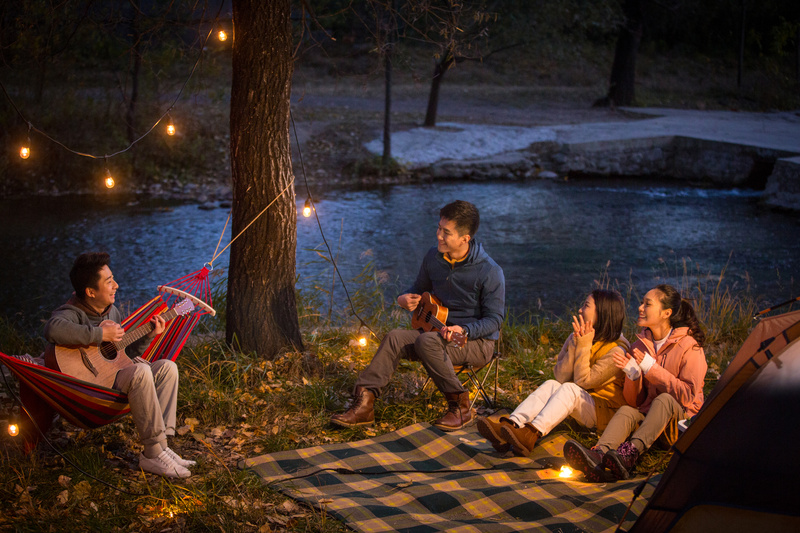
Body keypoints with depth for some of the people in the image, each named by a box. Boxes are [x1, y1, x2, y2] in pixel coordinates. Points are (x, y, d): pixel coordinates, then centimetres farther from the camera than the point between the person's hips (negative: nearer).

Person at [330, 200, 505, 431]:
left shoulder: (489, 271, -16)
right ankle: (364, 405, -23)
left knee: (426, 341, -34)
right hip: (439, 331, 6)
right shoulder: (433, 257, 3)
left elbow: (494, 319, -13)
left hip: (477, 341, -6)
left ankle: (461, 407, -23)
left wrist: (463, 330, -30)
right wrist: (405, 298, -2)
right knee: (395, 338, -19)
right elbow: (420, 288, 21)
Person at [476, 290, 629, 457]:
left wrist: (584, 346, -22)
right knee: (550, 385, -22)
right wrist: (575, 344, -16)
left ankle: (532, 435, -56)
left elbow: (583, 381, -20)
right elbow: (561, 377, -6)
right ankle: (509, 426, -46)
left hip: (605, 410, -6)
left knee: (569, 388, -32)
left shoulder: (616, 350, -14)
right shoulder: (576, 337, 6)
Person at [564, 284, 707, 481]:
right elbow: (634, 402, 8)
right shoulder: (640, 345, 9)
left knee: (665, 399, -34)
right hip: (646, 418, 4)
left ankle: (630, 454, -57)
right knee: (626, 412, -28)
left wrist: (651, 368, -17)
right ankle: (599, 455, -59)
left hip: (683, 425, -4)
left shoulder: (689, 347, -6)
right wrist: (633, 375, -13)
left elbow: (687, 396, -14)